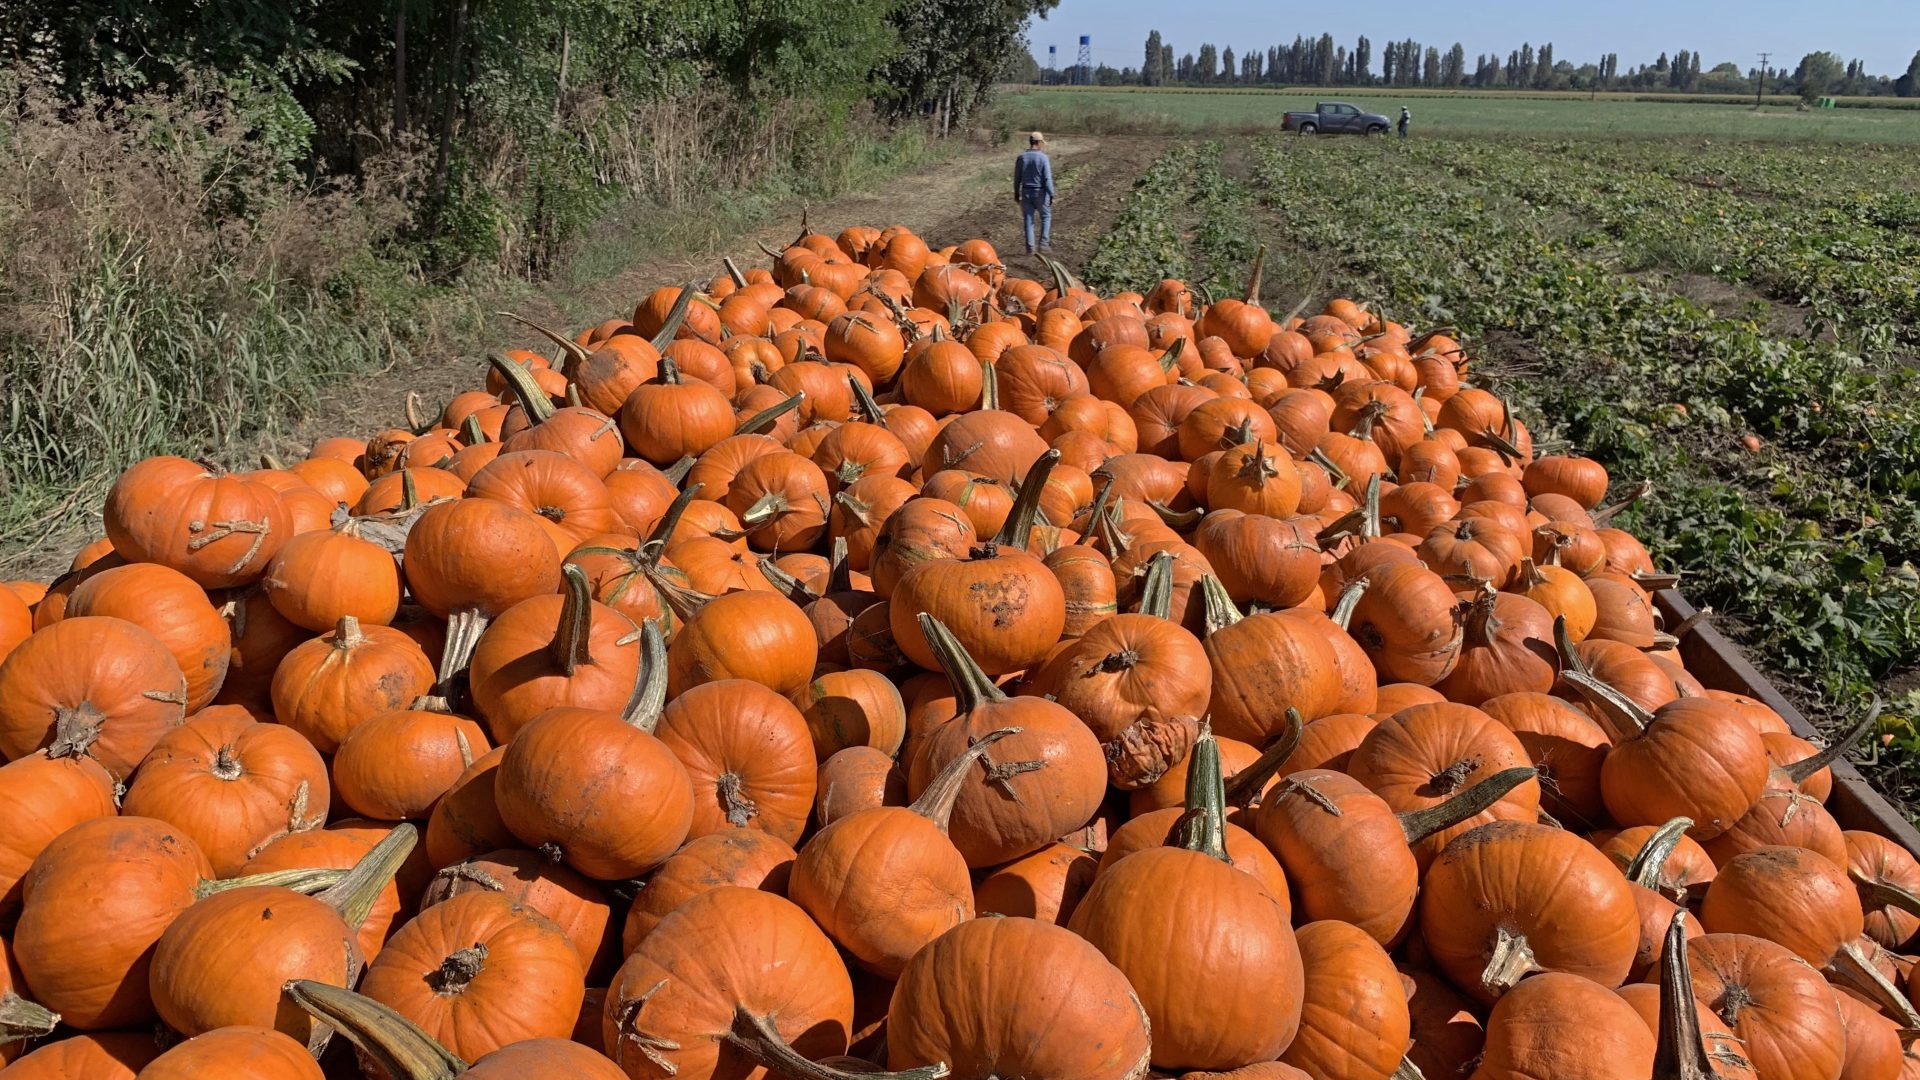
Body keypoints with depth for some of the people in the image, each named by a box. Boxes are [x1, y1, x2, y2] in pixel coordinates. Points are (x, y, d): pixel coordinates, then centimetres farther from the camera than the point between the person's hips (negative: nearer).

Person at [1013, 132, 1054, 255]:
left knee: (1028, 220, 8)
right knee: (1046, 217, 15)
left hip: (1026, 193, 3)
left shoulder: (1021, 158, -1)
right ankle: (1044, 243, 6)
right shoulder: (1043, 158, -13)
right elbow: (1047, 179, -15)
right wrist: (1051, 195, -9)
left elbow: (1017, 178, 4)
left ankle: (1030, 248, 6)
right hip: (1040, 193, -3)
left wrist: (1016, 194, 14)